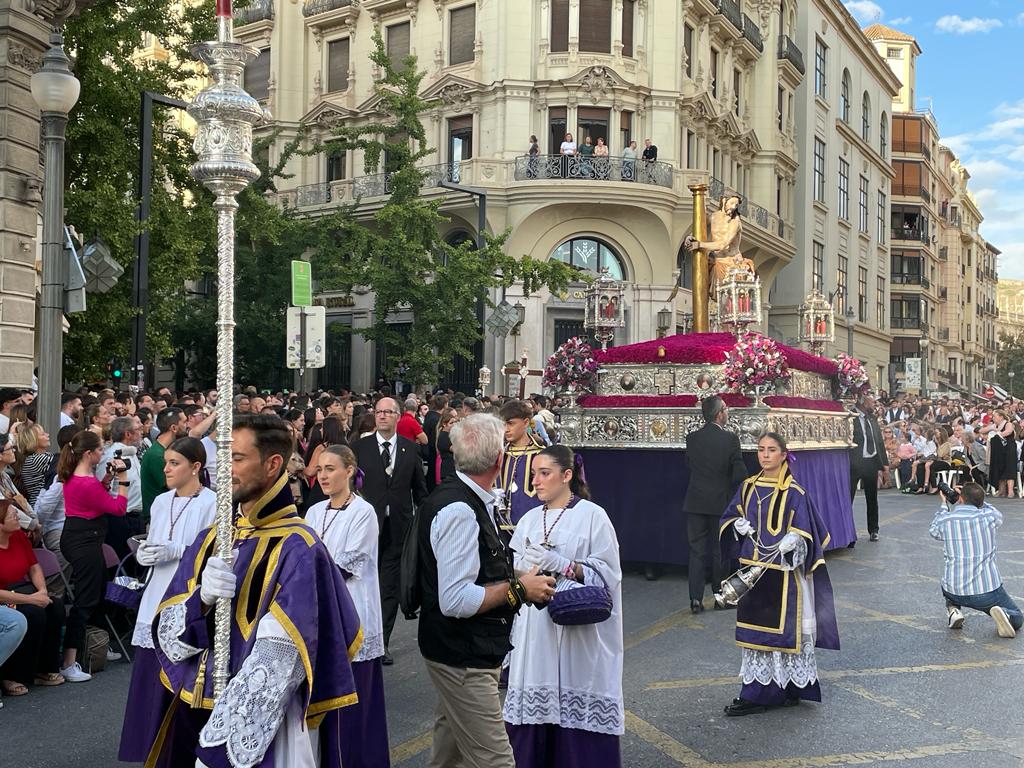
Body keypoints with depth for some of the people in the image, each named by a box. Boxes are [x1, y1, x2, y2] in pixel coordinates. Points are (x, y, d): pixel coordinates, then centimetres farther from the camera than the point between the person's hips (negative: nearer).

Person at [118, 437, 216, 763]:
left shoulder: (212, 503, -8)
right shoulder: (160, 502, 12)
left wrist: (176, 551, -19)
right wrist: (143, 552, -2)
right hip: (158, 597, 6)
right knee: (150, 675, 7)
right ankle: (152, 747, 20)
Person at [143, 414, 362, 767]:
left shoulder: (296, 550, -15)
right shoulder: (211, 539, 5)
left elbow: (276, 665, -21)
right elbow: (168, 637, 0)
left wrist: (219, 738, -22)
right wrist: (201, 599, -19)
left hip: (258, 733, -6)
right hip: (193, 713, 6)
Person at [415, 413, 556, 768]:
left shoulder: (467, 500, 7)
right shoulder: (459, 511, -24)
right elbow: (455, 600, -28)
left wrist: (517, 578, 11)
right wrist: (518, 589, -21)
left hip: (467, 653, 10)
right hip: (463, 658, -10)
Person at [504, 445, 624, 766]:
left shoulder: (593, 516, -3)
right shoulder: (530, 519, 12)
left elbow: (605, 573, -7)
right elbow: (515, 572, 13)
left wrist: (561, 565, -17)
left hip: (577, 633, -4)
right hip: (535, 630, 4)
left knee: (577, 711, -4)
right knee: (535, 710, 4)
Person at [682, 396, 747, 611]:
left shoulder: (692, 438, -2)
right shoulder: (730, 438, -11)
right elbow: (740, 473, -11)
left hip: (695, 503, 2)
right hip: (721, 502, -2)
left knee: (697, 551, 6)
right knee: (720, 552, 10)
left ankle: (695, 599, 2)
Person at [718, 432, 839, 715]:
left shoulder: (794, 493, -8)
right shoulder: (748, 487, 8)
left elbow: (805, 531, -7)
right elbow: (730, 517, 16)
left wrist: (792, 541, -26)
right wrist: (738, 525, -5)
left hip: (783, 572, -5)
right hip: (753, 570, 5)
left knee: (783, 629, 0)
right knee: (754, 630, 9)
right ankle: (757, 691, 17)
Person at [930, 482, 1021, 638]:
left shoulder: (944, 520, -6)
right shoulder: (989, 517, -8)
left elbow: (933, 530, 19)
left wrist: (944, 505, 27)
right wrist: (977, 500, 24)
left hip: (955, 592, 2)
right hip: (989, 591, -1)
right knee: (1017, 619, 20)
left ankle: (953, 609, 10)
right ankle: (1004, 614, -14)